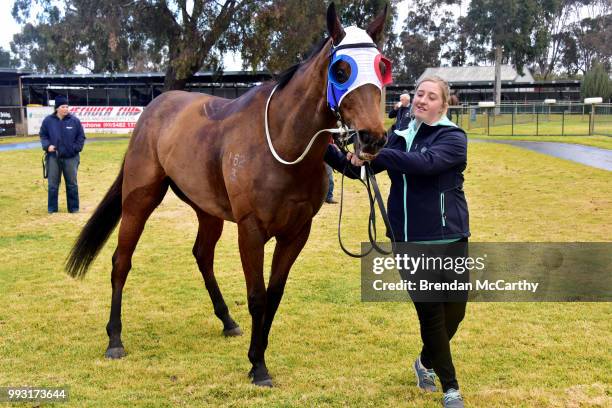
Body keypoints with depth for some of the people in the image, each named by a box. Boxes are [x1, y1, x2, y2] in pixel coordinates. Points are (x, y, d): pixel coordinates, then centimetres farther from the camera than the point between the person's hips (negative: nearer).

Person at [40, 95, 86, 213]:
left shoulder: (74, 120, -1)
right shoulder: (48, 120, 0)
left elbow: (81, 137, 5)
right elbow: (43, 135, 9)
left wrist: (76, 148, -7)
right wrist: (47, 146, -8)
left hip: (71, 158, 0)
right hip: (53, 157, 0)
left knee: (72, 184, 7)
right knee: (53, 184, 4)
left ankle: (73, 208, 16)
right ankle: (52, 208, 14)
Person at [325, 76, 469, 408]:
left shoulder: (453, 138, -8)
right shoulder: (399, 138, 7)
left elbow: (424, 163, -28)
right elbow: (359, 169, 11)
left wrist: (373, 154, -33)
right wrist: (326, 150, -5)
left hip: (447, 239, -2)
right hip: (408, 241, 2)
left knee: (454, 312, 8)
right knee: (431, 313, 5)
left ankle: (426, 362, 39)